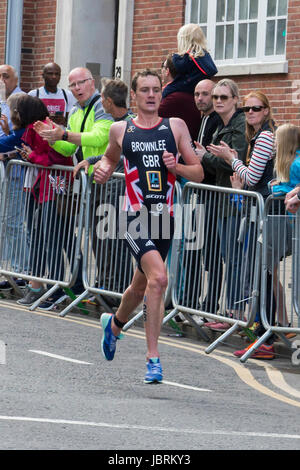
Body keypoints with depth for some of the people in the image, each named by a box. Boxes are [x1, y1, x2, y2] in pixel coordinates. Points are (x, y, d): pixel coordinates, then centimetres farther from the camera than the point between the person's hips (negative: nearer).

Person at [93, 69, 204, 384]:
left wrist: (176, 167, -12)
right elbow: (110, 157, 25)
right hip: (135, 216, -3)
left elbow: (198, 173, 8)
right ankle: (153, 357, -18)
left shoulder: (176, 127, 6)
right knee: (158, 278, -24)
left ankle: (114, 324, 50)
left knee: (141, 286, 17)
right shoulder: (121, 130, 5)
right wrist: (102, 169, 3)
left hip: (164, 217, 3)